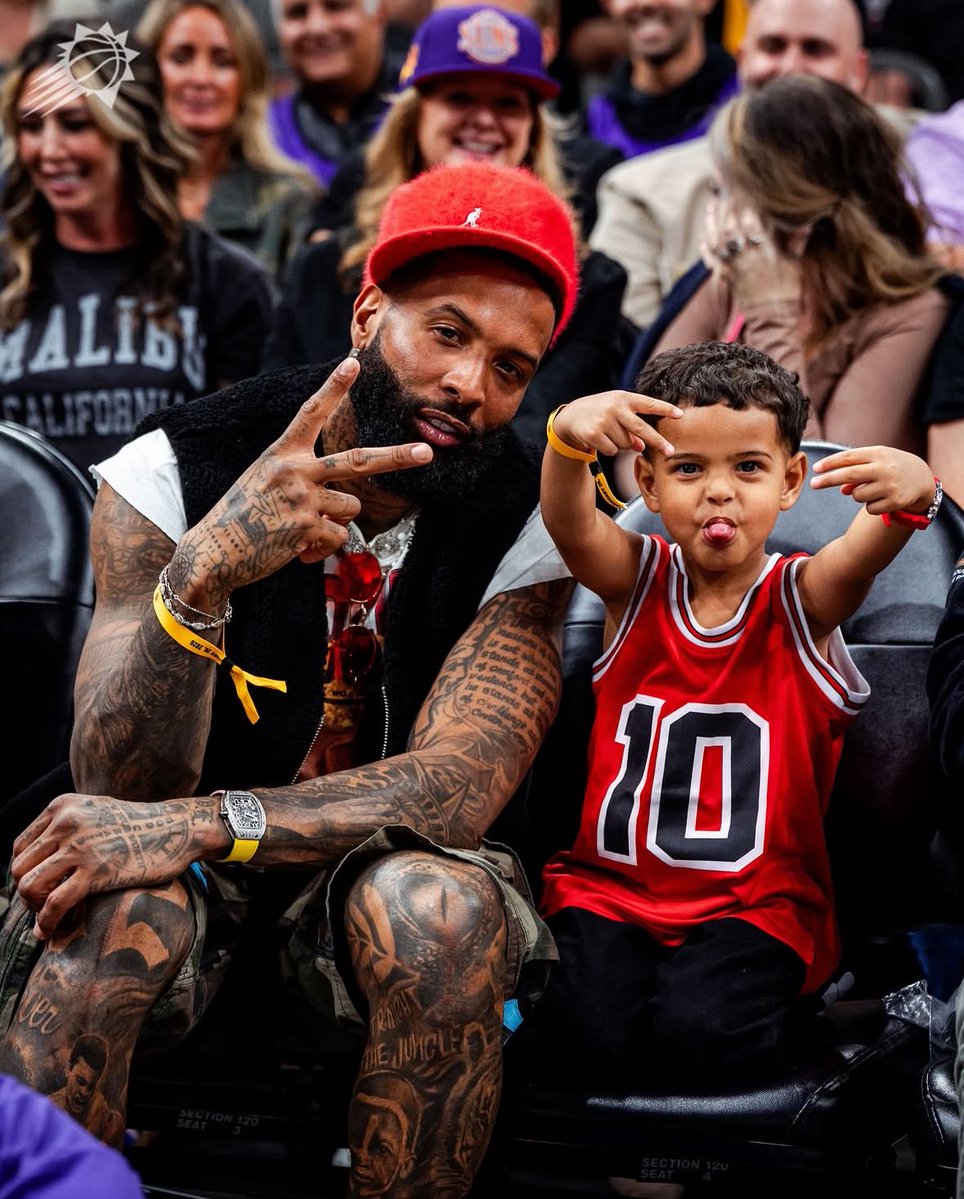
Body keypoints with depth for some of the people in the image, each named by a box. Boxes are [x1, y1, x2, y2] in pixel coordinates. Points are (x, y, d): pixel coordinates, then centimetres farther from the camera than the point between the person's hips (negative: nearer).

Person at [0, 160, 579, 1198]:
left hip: (379, 864, 1)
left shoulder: (524, 526, -8)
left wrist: (199, 825, -35)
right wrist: (201, 575, -41)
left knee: (446, 911, -32)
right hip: (185, 871, -1)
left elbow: (455, 787, -20)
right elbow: (121, 791, -21)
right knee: (114, 910, -34)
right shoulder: (170, 473, -12)